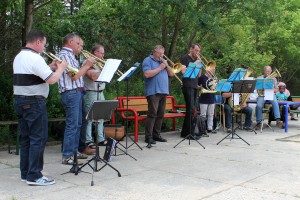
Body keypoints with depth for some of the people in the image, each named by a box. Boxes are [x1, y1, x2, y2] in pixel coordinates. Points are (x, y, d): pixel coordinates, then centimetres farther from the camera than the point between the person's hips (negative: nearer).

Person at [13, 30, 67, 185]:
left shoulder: (19, 57, 14)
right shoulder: (35, 58, -16)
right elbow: (52, 80, -20)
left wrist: (49, 67, 15)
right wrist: (61, 68, -3)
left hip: (19, 101, 10)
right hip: (34, 102, -10)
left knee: (26, 137, 13)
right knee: (38, 138, -4)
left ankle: (25, 173, 19)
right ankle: (34, 176, -2)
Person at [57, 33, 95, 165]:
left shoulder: (70, 55, 19)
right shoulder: (64, 55, -12)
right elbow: (74, 76, -19)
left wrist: (87, 65, 8)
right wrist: (87, 65, -8)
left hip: (77, 92, 10)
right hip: (71, 93, -10)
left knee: (78, 124, 15)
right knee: (72, 125, -9)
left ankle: (74, 151, 24)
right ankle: (67, 157, -5)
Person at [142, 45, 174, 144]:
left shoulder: (162, 61, 22)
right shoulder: (148, 60, 0)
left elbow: (171, 74, 17)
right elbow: (147, 74, -17)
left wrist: (166, 65, 0)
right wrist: (160, 68, -11)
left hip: (163, 91, 7)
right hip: (153, 91, -7)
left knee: (160, 114, 7)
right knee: (152, 114, -11)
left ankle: (156, 134, 14)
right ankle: (148, 136, -8)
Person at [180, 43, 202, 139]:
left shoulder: (196, 59, 19)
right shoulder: (185, 58, -1)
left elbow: (199, 75, 16)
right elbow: (184, 71, -14)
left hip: (194, 86, 8)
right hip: (188, 86, -8)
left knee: (190, 110, 8)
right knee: (191, 109, -12)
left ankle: (184, 132, 14)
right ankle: (190, 133, -9)